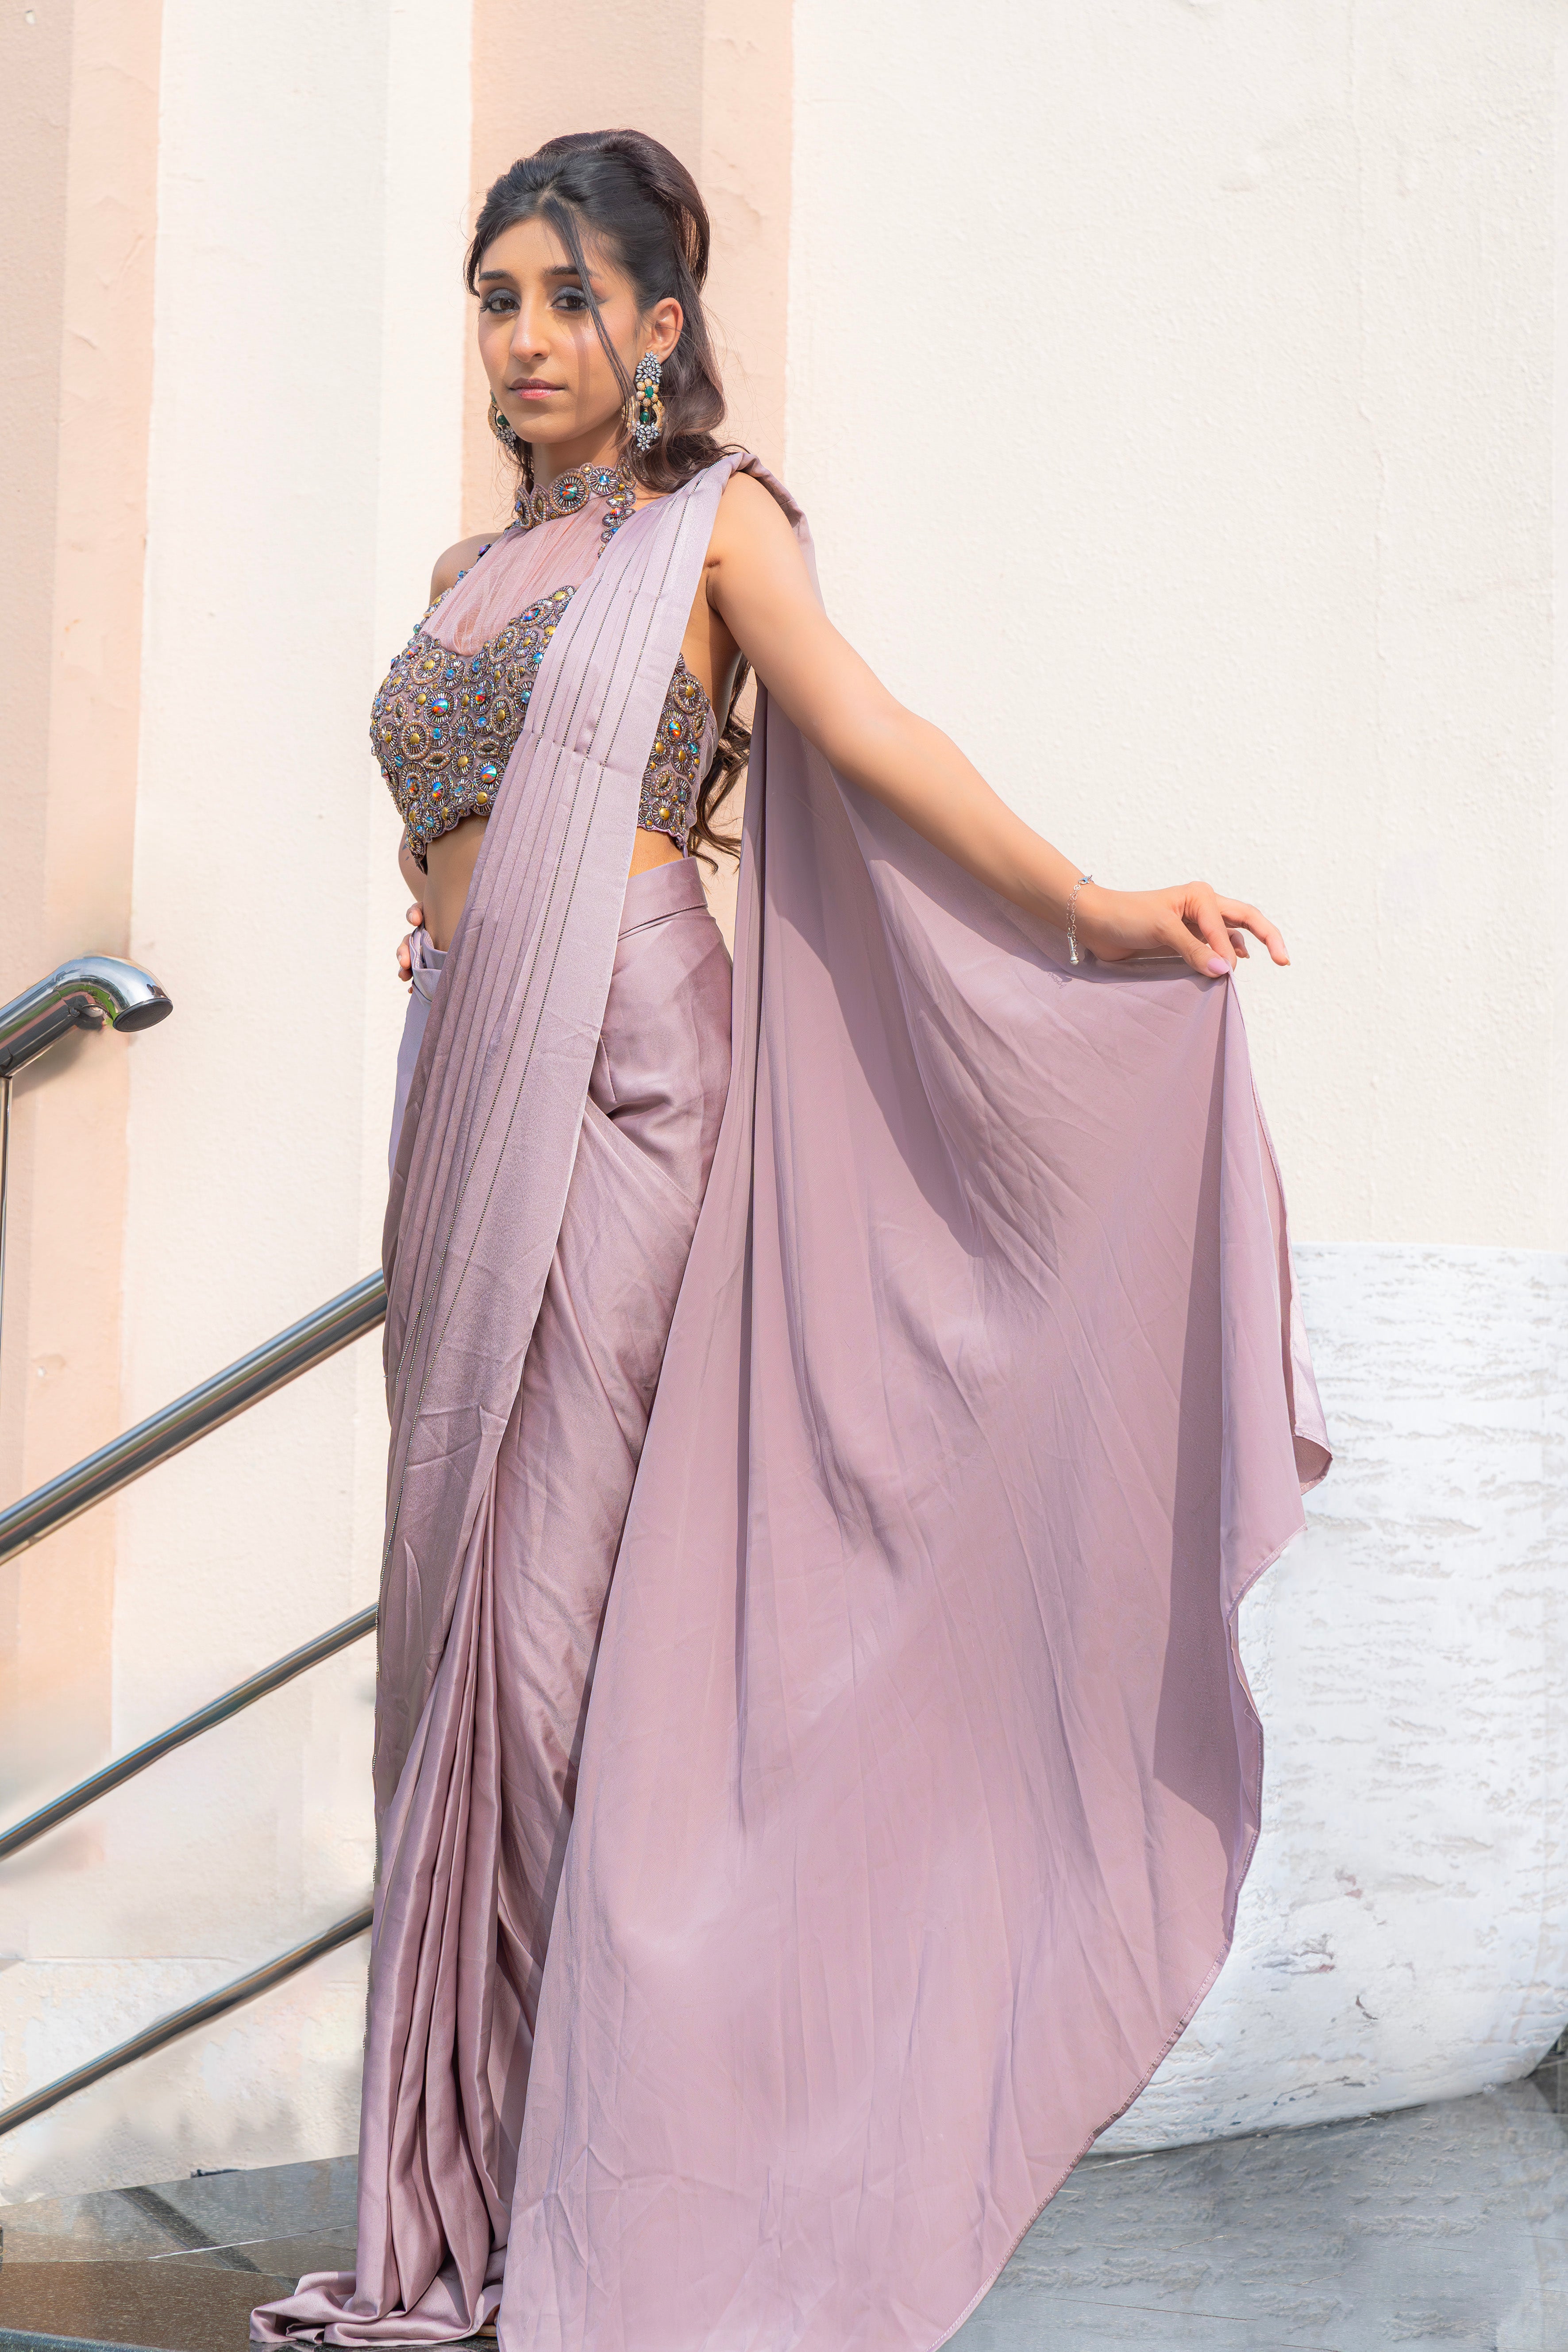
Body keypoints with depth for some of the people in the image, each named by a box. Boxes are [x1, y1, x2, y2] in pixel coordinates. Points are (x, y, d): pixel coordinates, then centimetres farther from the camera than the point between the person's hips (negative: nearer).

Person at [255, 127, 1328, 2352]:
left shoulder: (713, 518, 5)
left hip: (619, 1070, -6)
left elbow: (864, 732, -7)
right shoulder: (473, 574, 23)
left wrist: (1092, 908, -20)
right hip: (471, 1085, 7)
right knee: (469, 1604, 4)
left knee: (555, 1597, -11)